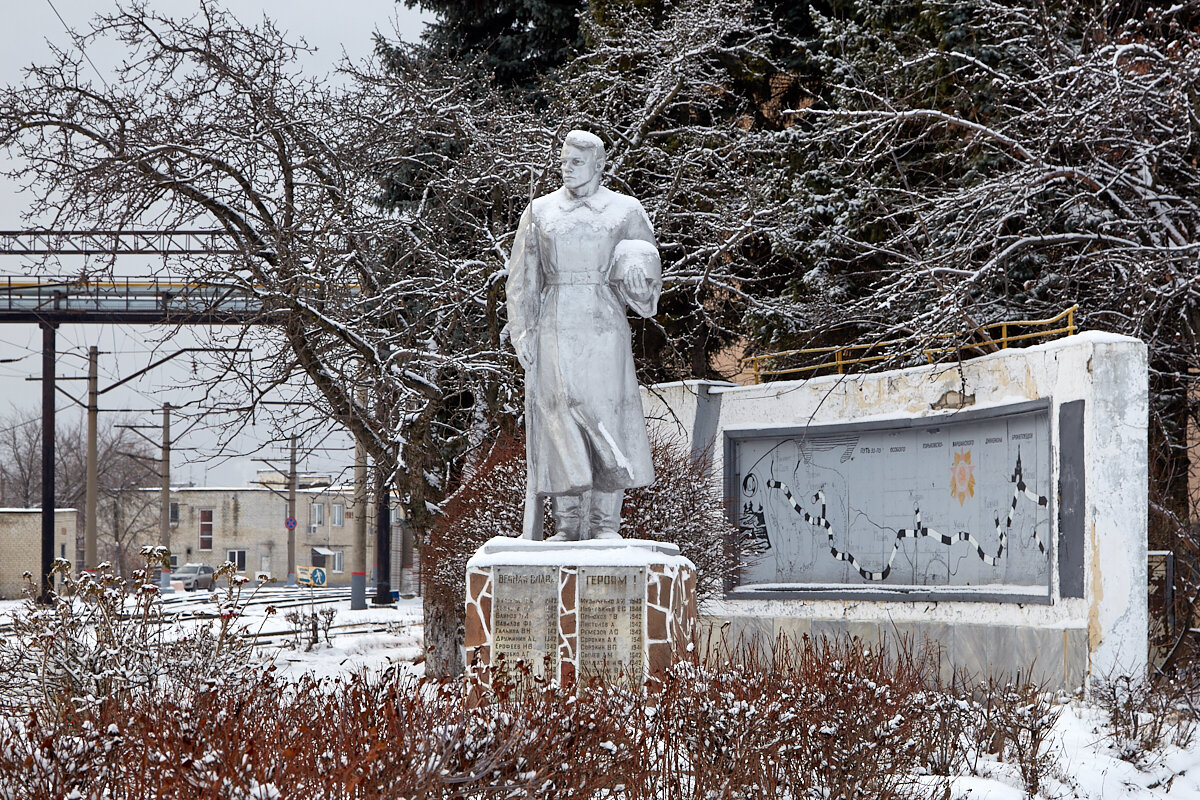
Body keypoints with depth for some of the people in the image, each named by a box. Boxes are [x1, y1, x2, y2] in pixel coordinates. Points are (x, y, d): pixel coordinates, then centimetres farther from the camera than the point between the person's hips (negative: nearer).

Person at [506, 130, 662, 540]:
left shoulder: (625, 210, 10)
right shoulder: (541, 211, 13)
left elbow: (647, 276, 11)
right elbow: (522, 279, 12)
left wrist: (639, 271, -13)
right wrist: (522, 332, 1)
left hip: (604, 325, -1)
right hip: (555, 326, 1)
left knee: (607, 419, -6)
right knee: (559, 417, -9)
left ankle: (605, 524, -2)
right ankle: (567, 523, -8)